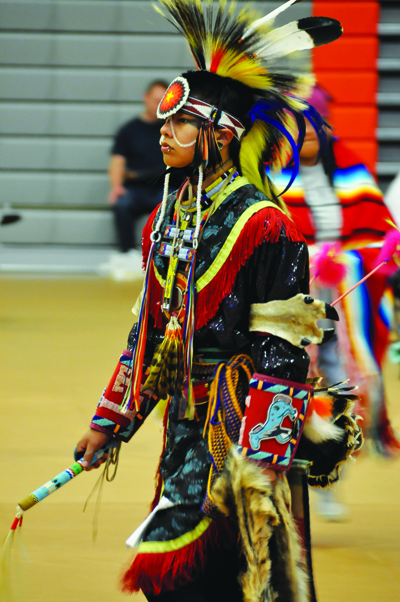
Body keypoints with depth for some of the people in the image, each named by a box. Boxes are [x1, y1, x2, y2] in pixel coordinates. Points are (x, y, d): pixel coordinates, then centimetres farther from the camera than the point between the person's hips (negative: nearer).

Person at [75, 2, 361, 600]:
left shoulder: (263, 226, -13)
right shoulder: (166, 218, 12)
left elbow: (284, 355, -16)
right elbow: (149, 329, 20)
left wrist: (265, 456, -22)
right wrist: (109, 423, 19)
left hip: (239, 426, -8)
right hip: (184, 425, 8)